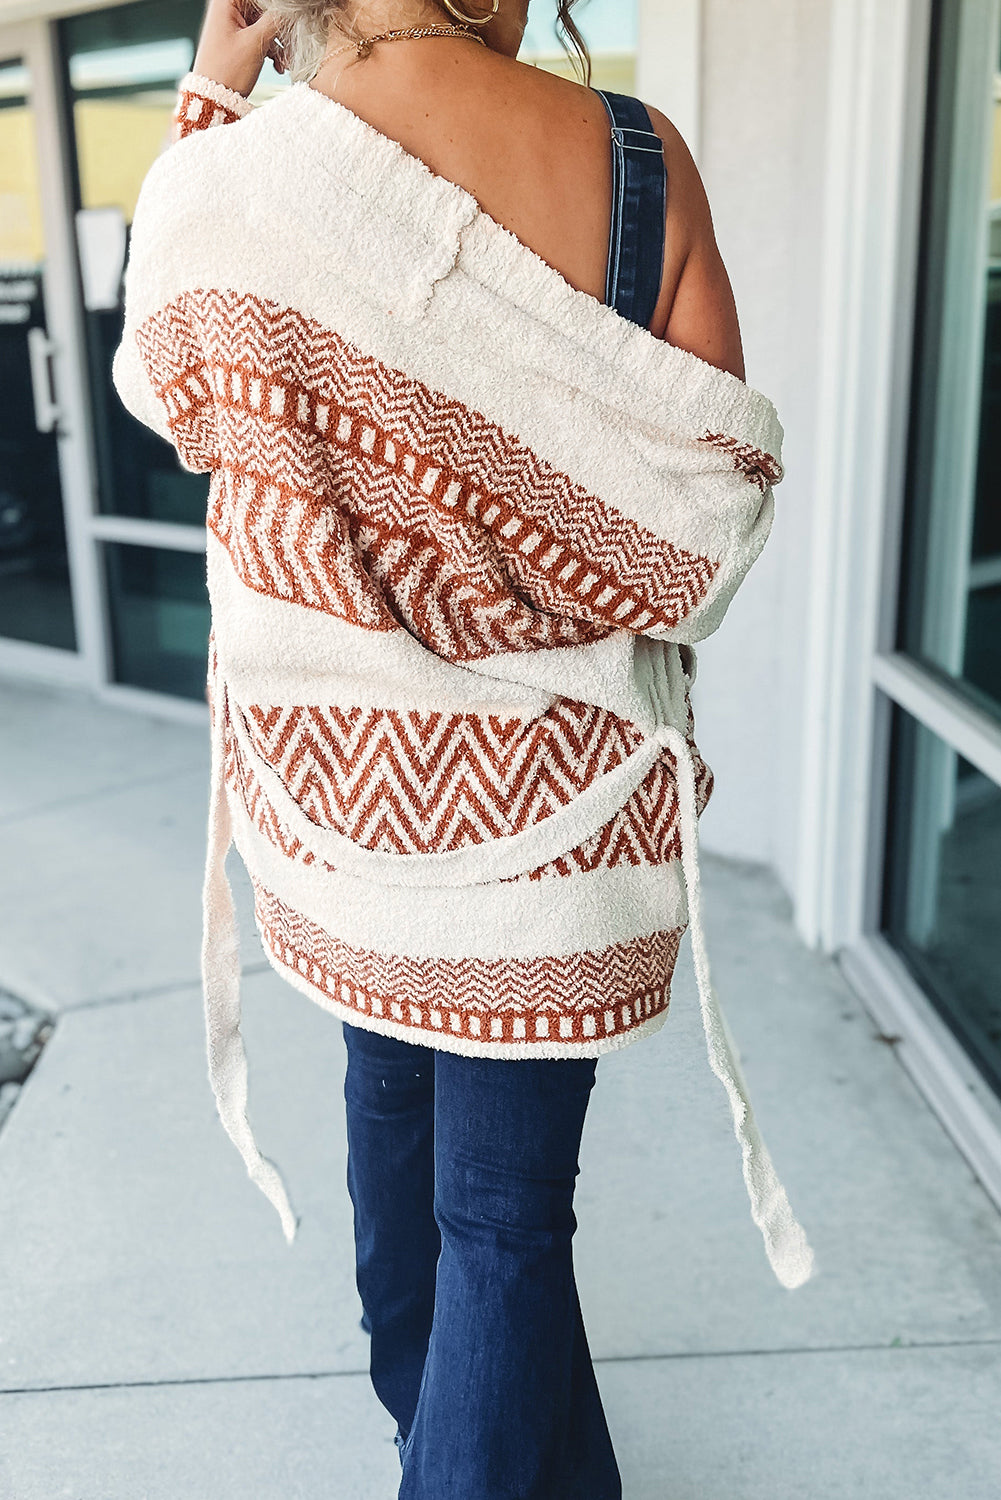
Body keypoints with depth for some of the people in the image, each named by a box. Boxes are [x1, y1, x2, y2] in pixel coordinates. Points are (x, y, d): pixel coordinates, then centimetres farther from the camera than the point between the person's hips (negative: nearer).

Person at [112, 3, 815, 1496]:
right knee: (507, 1213, 10)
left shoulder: (221, 184, -13)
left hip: (335, 775, 2)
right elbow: (716, 486, -5)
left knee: (390, 1074, 28)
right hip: (553, 793, -2)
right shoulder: (639, 159, -11)